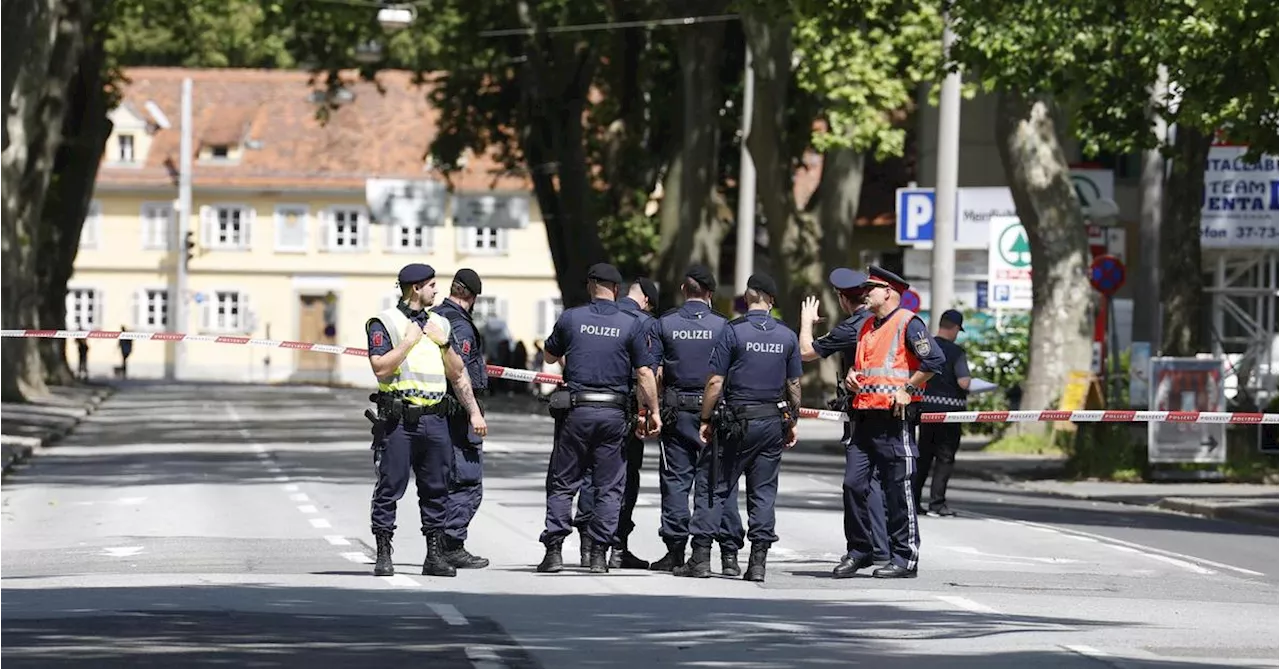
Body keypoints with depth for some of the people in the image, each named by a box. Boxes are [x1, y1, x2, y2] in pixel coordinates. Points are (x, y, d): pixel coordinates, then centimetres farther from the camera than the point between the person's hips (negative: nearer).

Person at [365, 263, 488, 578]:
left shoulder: (440, 324, 17)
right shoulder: (384, 323, 0)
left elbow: (458, 374, 20)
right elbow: (381, 368, -12)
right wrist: (410, 341, -9)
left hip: (435, 419, 5)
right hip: (398, 420, -5)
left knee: (436, 489, 5)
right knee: (390, 488, -4)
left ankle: (435, 555, 10)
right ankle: (383, 554, 0)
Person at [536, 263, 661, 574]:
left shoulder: (570, 318, 0)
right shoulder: (632, 324, -1)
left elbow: (550, 356, 17)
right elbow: (644, 373, -4)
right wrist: (653, 412, 4)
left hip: (575, 409, 0)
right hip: (614, 413, 0)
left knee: (562, 484, 7)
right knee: (608, 487, 8)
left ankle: (553, 549, 0)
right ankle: (598, 554, 4)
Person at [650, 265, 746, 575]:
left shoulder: (665, 323, 1)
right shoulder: (722, 325, -3)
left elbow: (655, 373, 1)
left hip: (677, 410, 1)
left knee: (675, 480, 6)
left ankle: (675, 549, 4)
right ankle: (728, 552, -4)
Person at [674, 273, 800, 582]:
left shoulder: (732, 331, -8)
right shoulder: (787, 336, 4)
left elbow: (715, 383, -9)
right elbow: (794, 385, 9)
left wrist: (705, 420, -1)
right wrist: (792, 422, 19)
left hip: (739, 420, -3)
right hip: (774, 420, 3)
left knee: (717, 487, 2)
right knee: (764, 492, 6)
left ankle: (701, 557, -1)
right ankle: (758, 561, 3)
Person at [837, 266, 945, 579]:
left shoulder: (907, 323, -7)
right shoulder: (867, 327, 19)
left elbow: (934, 360, -16)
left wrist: (907, 389, -15)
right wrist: (852, 375, 12)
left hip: (894, 418, -8)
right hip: (865, 416, 8)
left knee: (897, 489, -4)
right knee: (855, 484, 5)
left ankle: (905, 558, 1)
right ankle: (860, 551, 15)